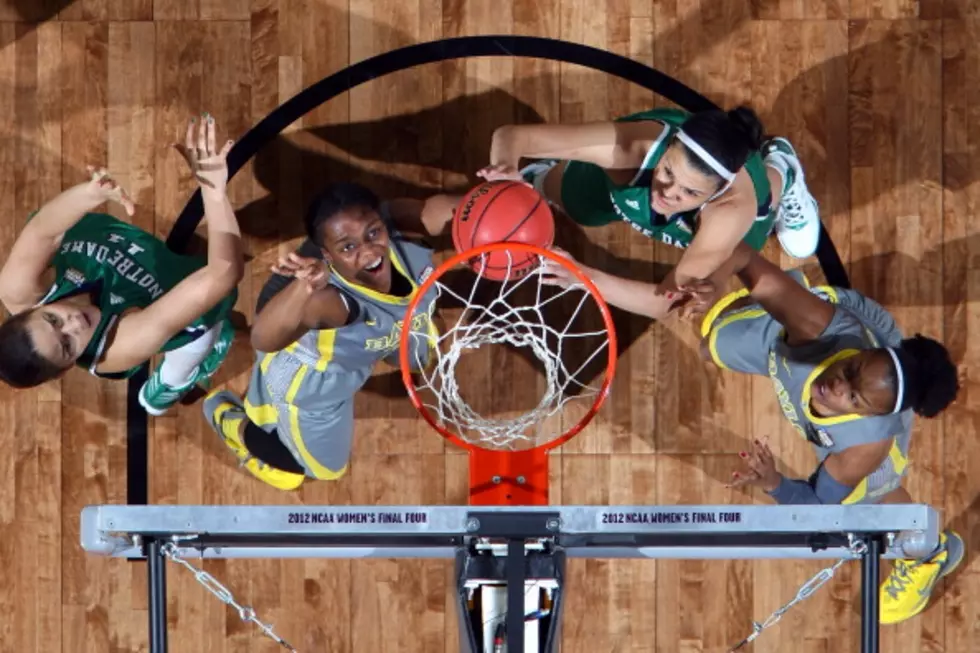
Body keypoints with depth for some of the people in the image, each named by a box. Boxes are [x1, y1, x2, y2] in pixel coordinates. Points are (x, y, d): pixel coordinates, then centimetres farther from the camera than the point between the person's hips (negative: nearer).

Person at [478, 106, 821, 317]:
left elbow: (667, 302, -52)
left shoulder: (734, 204, -52)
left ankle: (778, 169, 57)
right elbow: (511, 135, -49)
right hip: (635, 169, 0)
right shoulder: (637, 146, -49)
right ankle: (551, 173, 53)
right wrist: (505, 168, -72)